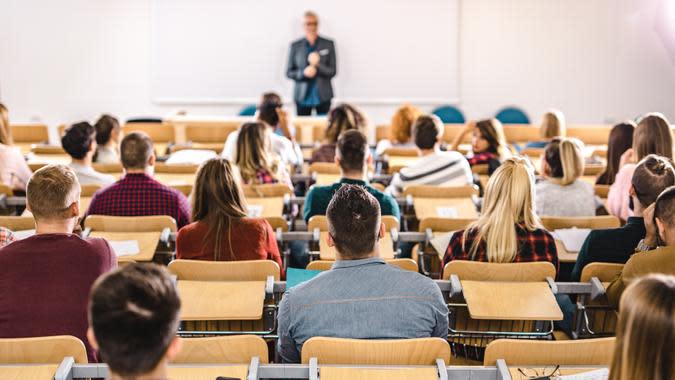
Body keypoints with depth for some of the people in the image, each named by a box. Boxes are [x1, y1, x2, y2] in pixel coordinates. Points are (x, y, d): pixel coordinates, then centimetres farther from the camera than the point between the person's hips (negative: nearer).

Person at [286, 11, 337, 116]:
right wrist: (303, 73, -13)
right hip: (302, 96, 0)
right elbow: (289, 72, 6)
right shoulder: (295, 46, 5)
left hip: (323, 96, 0)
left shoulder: (328, 44, 4)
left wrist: (318, 65, -16)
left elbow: (333, 71, 2)